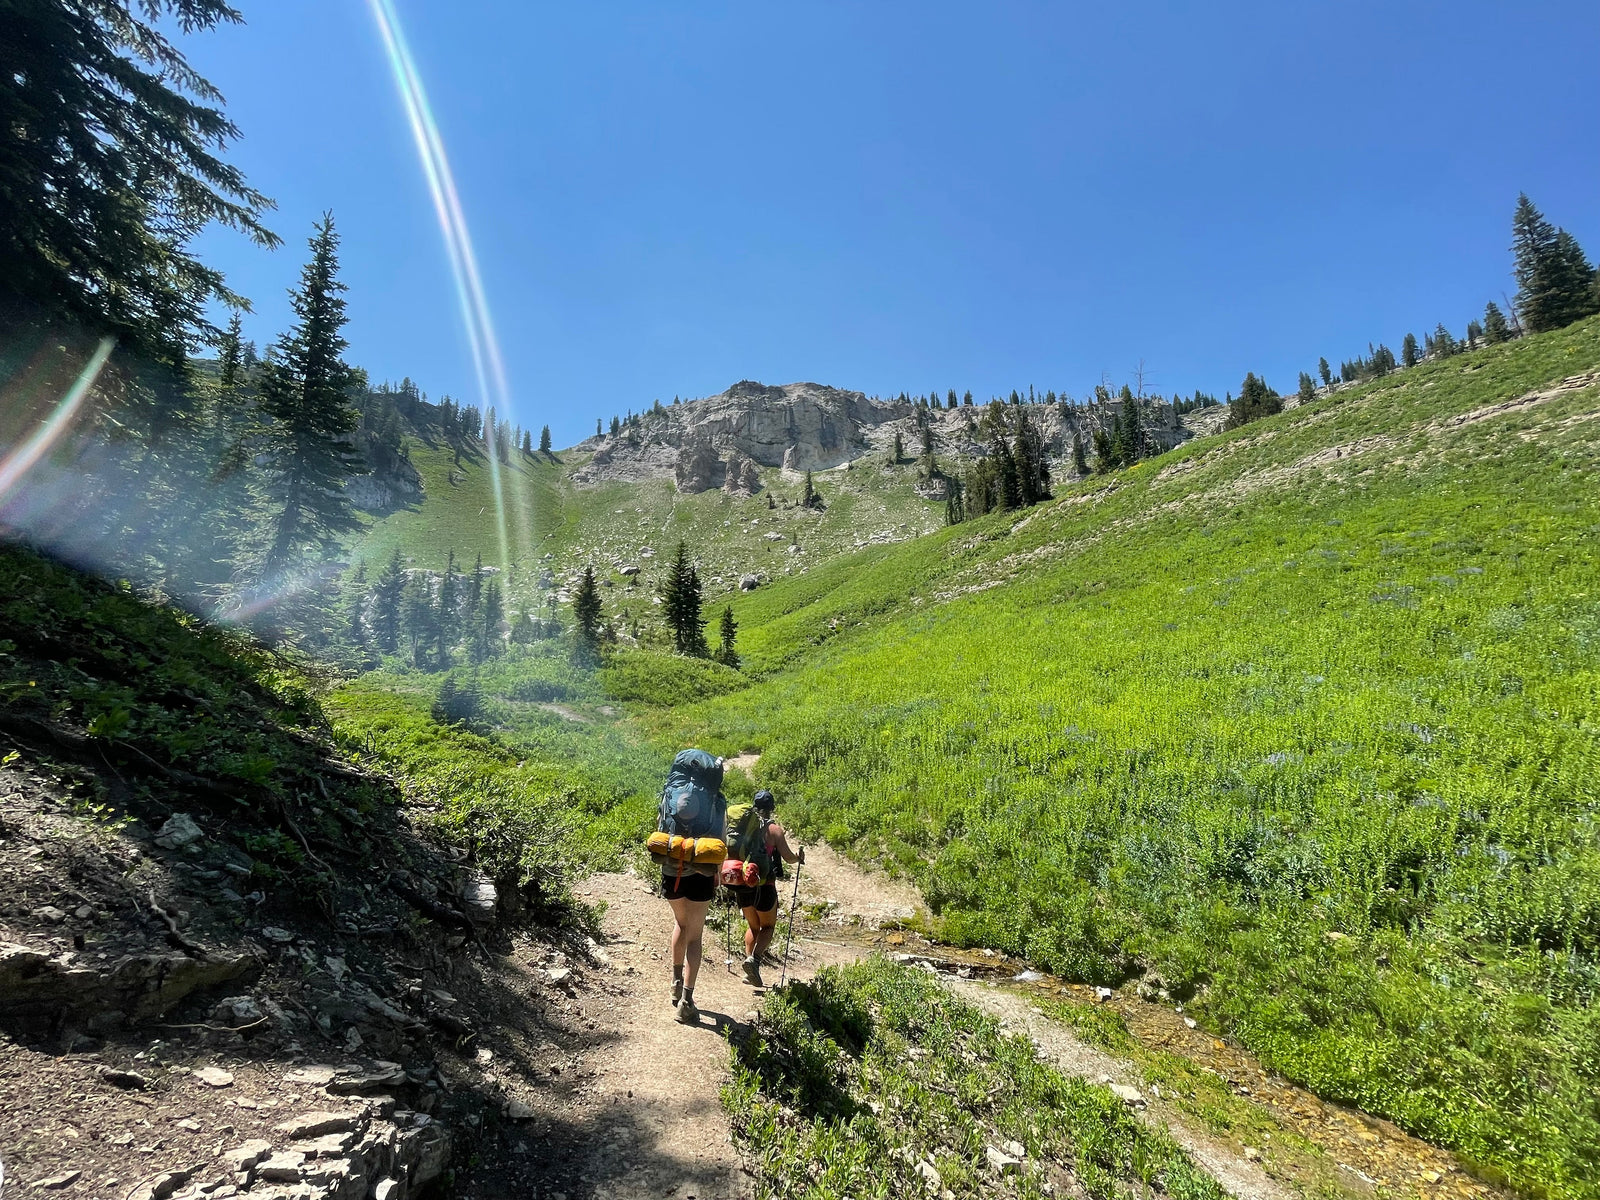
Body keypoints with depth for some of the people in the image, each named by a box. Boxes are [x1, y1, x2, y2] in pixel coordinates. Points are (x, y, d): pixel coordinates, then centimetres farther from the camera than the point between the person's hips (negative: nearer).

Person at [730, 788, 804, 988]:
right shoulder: (775, 829, -7)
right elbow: (788, 857, -7)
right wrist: (799, 855, 14)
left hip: (742, 886, 4)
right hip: (764, 887, -4)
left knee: (753, 926, 21)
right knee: (768, 926, 13)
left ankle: (749, 971, 16)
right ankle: (754, 959, -10)